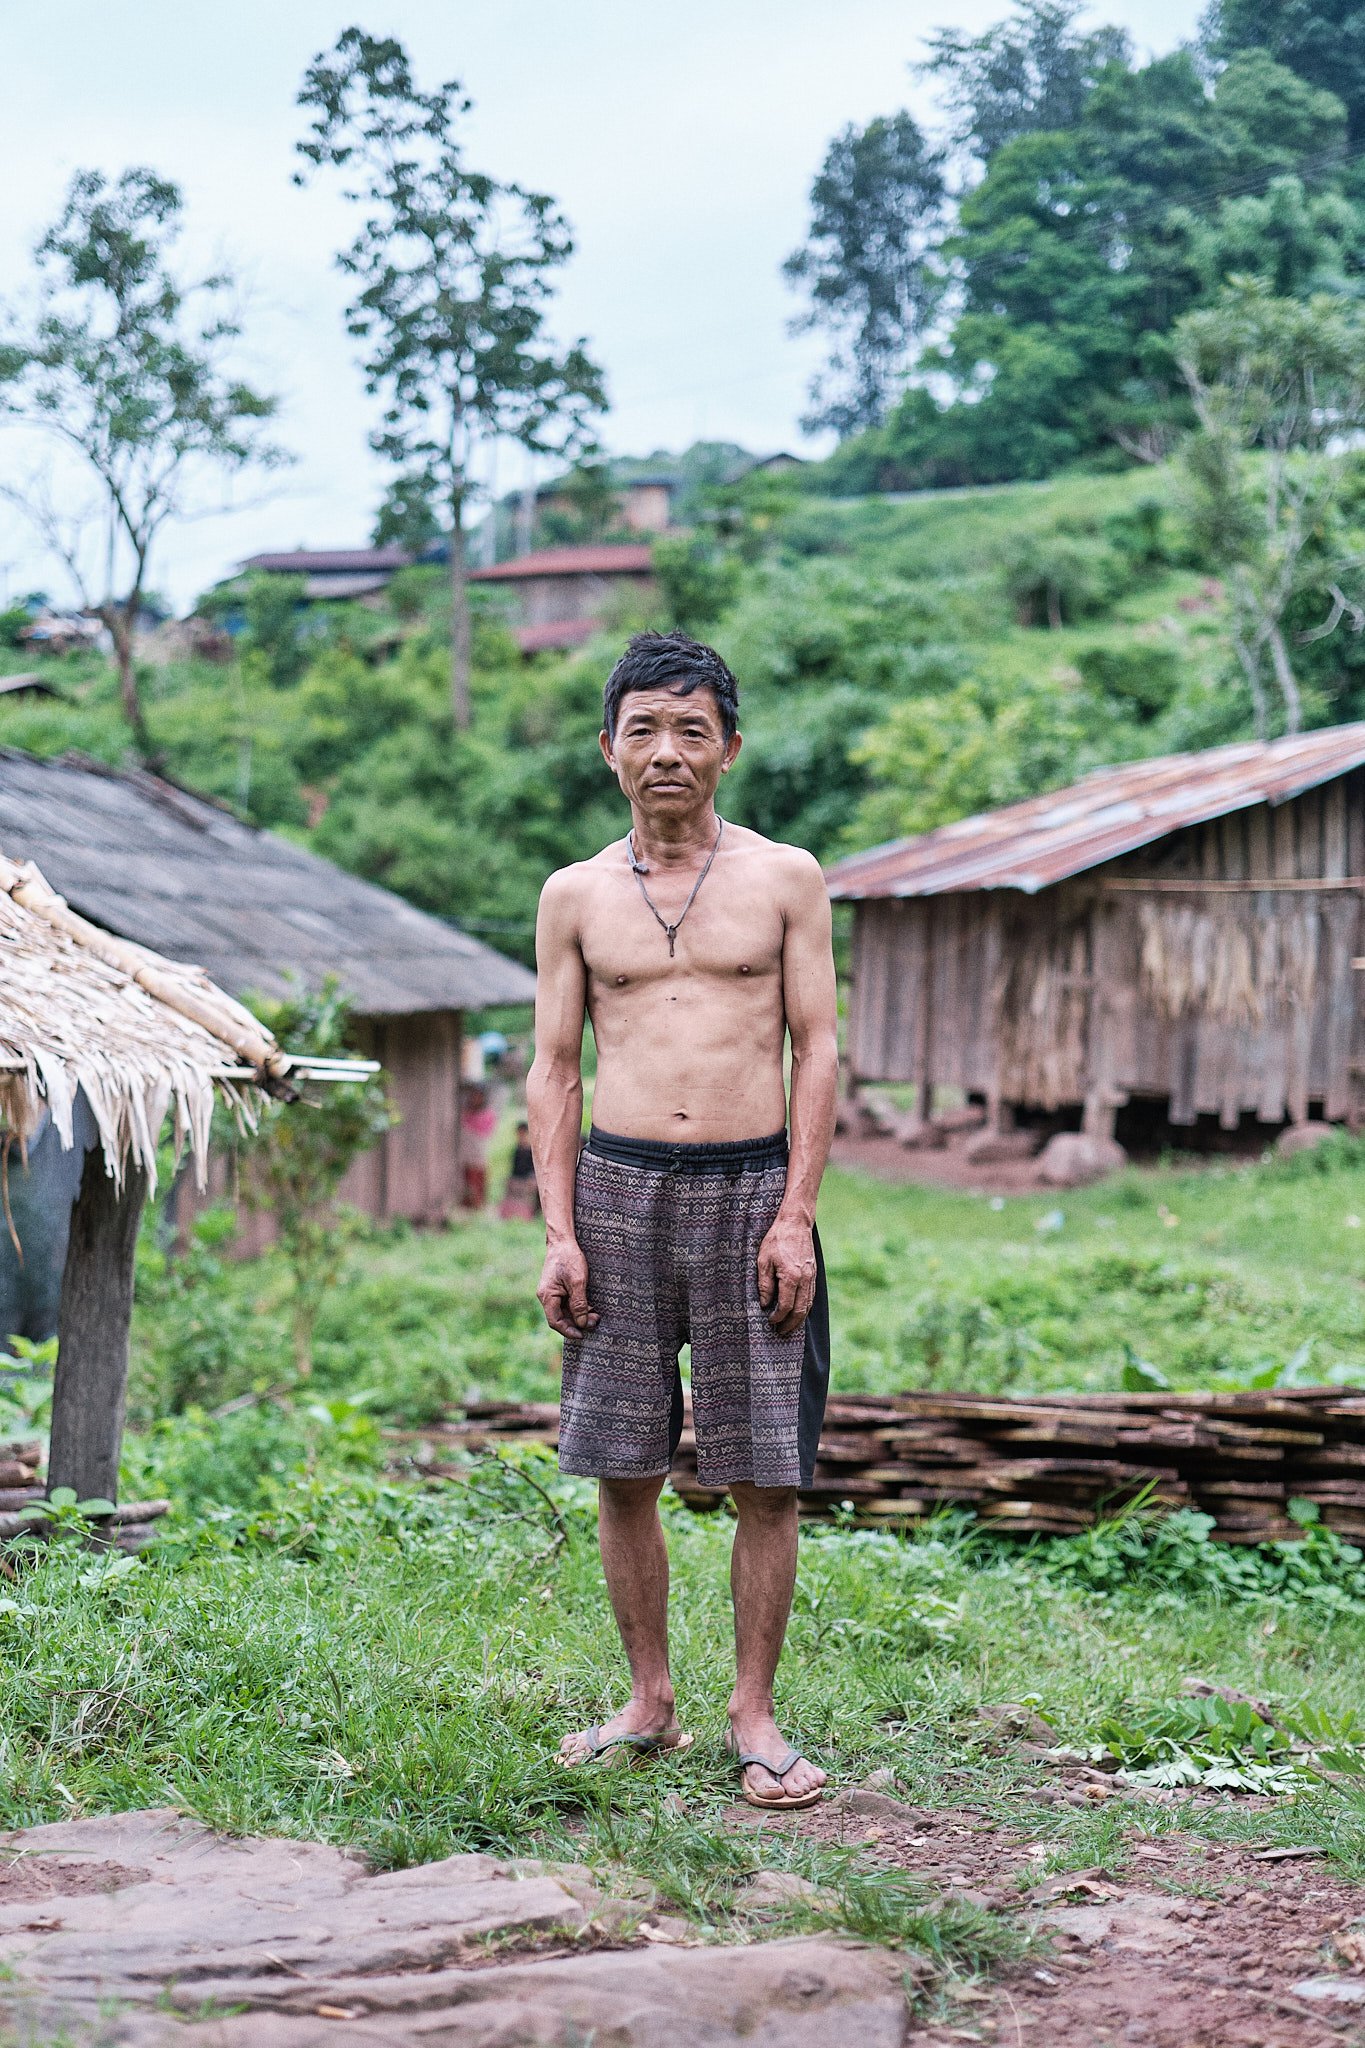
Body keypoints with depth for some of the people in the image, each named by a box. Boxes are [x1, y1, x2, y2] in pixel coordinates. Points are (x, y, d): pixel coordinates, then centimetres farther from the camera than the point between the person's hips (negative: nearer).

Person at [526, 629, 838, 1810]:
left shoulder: (785, 880, 5)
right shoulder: (575, 896, 9)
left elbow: (817, 1051, 2)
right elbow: (554, 1070, 9)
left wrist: (795, 1215, -7)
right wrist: (559, 1232, 0)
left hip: (750, 1185, -1)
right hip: (617, 1185, 2)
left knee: (765, 1477, 0)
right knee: (622, 1470, 5)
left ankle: (755, 1714, 11)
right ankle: (650, 1703, 19)